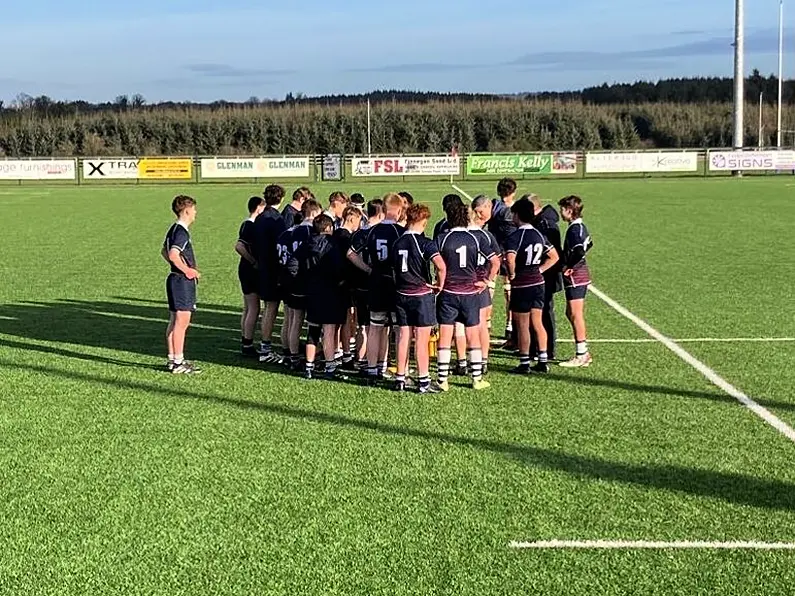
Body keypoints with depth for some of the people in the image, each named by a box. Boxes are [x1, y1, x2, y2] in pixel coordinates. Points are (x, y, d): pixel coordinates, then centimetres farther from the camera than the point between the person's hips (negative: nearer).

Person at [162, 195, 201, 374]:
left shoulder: (174, 229, 14)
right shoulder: (181, 232, -17)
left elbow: (164, 251, 26)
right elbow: (173, 254, -29)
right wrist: (187, 270, -17)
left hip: (175, 278, 10)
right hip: (183, 281, -10)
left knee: (174, 322, 13)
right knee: (182, 322, -7)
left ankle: (172, 359, 19)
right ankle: (178, 363, -5)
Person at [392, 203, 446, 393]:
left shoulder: (398, 243, 4)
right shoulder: (425, 243, -13)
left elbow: (393, 268, 11)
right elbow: (441, 266, -26)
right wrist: (440, 285, -11)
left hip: (402, 295, 5)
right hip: (422, 294, -5)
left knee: (403, 338, 11)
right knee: (422, 340, 0)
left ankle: (400, 379, 17)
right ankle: (424, 381, 5)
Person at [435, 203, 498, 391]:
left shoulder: (443, 239, -5)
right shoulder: (474, 239, 0)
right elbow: (496, 262, -4)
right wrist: (487, 281, 4)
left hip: (448, 293, -1)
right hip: (470, 293, 2)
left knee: (445, 338, 3)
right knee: (473, 337, 12)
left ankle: (443, 380, 3)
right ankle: (477, 379, 16)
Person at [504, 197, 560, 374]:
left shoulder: (515, 237, -15)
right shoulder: (539, 234, 8)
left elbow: (510, 259, -32)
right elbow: (554, 257, 14)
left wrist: (512, 274, -15)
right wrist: (539, 270, 12)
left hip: (521, 286, -7)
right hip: (538, 283, 7)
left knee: (522, 326, 2)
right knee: (537, 323, 13)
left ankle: (524, 364, 8)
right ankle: (543, 361, 15)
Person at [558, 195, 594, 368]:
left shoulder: (574, 229, -18)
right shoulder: (580, 226, 11)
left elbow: (579, 251, -31)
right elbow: (589, 243, 26)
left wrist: (568, 266, -17)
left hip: (575, 276, -10)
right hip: (580, 274, 10)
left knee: (576, 315, -4)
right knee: (571, 313, 16)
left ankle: (581, 355, 2)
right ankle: (583, 352, 21)